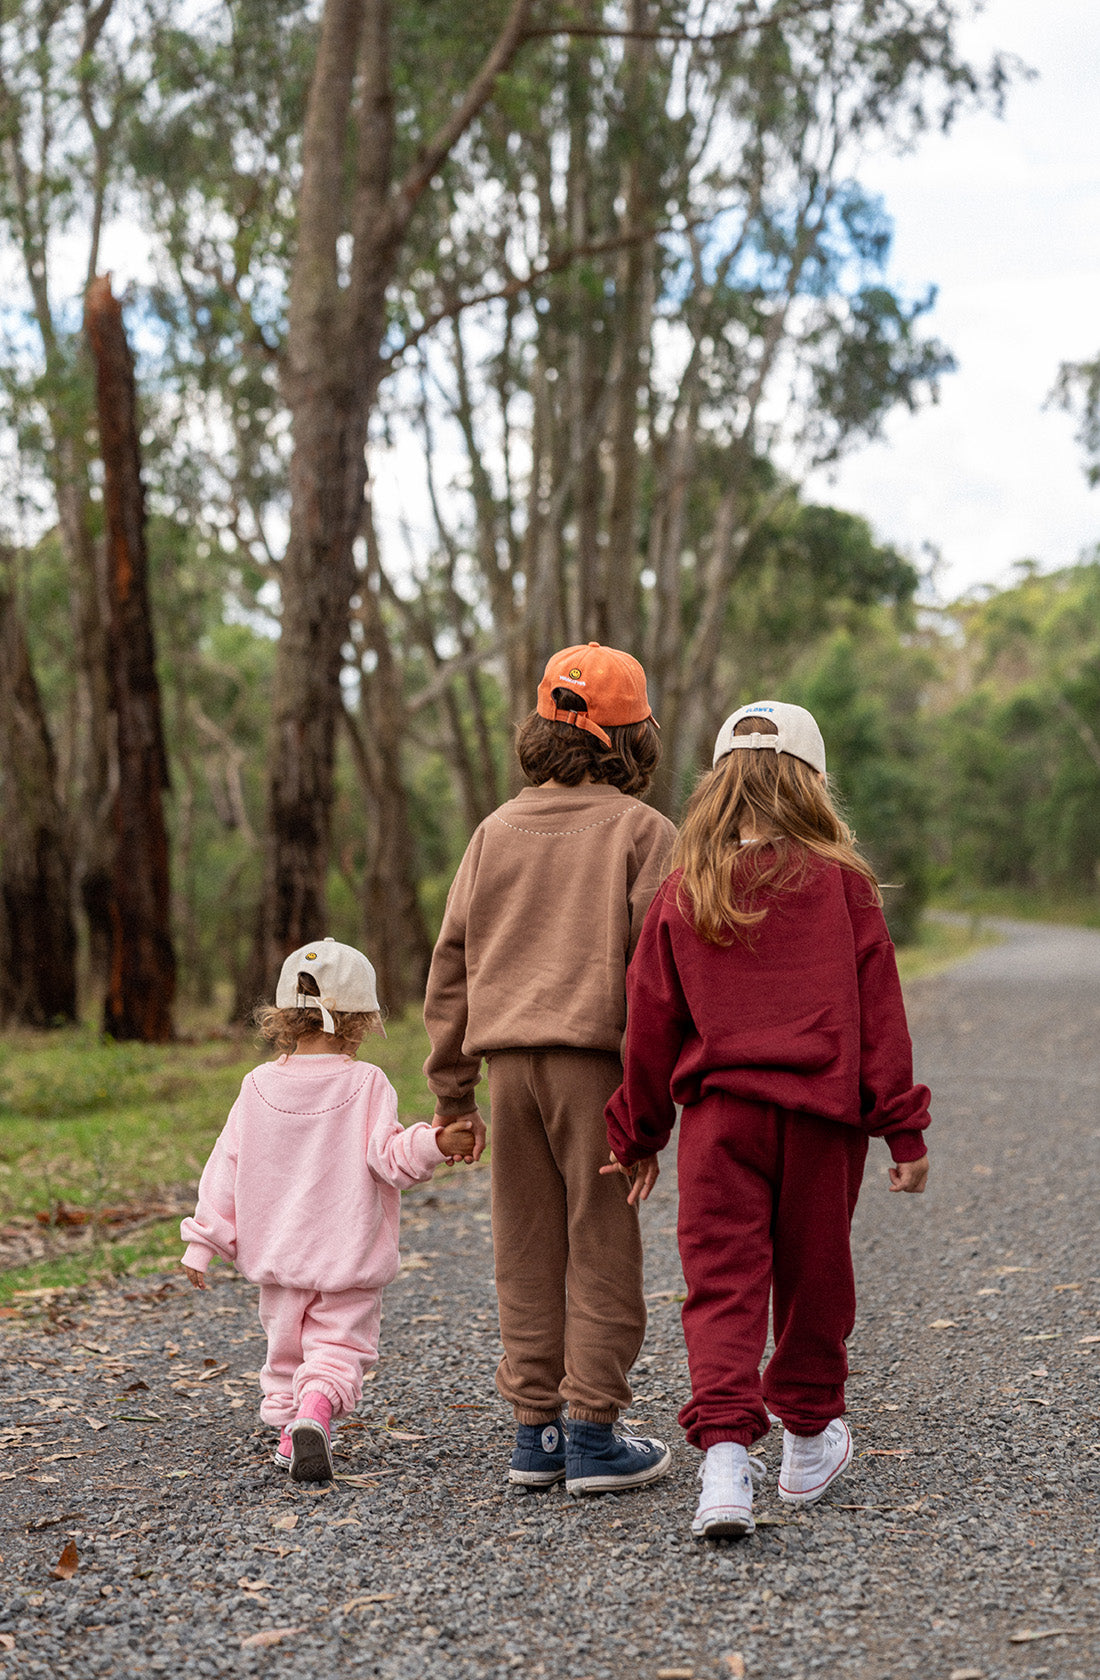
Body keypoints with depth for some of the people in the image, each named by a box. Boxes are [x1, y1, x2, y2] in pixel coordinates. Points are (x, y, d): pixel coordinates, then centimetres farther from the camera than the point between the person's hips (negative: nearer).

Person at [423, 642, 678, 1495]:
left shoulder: (498, 830, 13)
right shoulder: (642, 831, -1)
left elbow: (452, 959, 13)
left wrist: (452, 1087, 17)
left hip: (510, 1056, 5)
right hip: (595, 1056, -5)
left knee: (529, 1249, 10)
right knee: (603, 1247, 1)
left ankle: (536, 1430, 15)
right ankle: (594, 1435, 3)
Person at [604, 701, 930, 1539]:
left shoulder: (683, 892, 1)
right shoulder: (842, 883, -2)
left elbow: (652, 1022, 5)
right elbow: (879, 1012, -2)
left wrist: (639, 1134, 15)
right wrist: (904, 1126, 3)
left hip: (719, 1112, 0)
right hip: (821, 1117, 0)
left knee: (723, 1287, 0)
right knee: (814, 1278, 15)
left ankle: (725, 1456, -16)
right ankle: (809, 1443, 32)